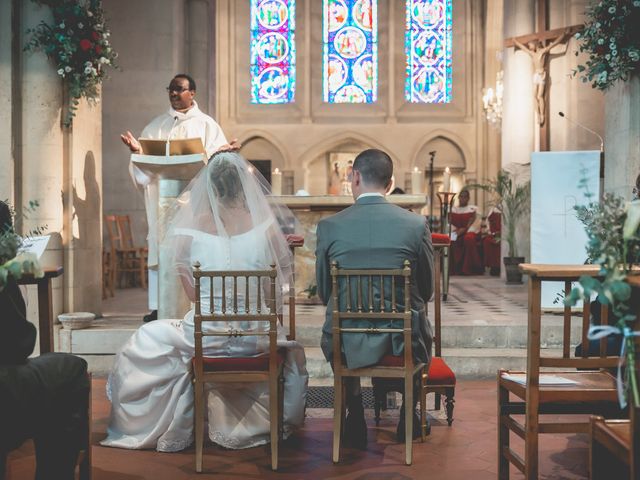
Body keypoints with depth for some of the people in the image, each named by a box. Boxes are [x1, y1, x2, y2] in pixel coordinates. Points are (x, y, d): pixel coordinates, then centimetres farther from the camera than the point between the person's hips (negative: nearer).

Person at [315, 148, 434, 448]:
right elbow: (427, 290, 3)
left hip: (348, 343, 0)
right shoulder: (416, 225, -8)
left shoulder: (329, 226, -8)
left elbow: (324, 292, 2)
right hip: (404, 341, 0)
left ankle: (356, 420, 40)